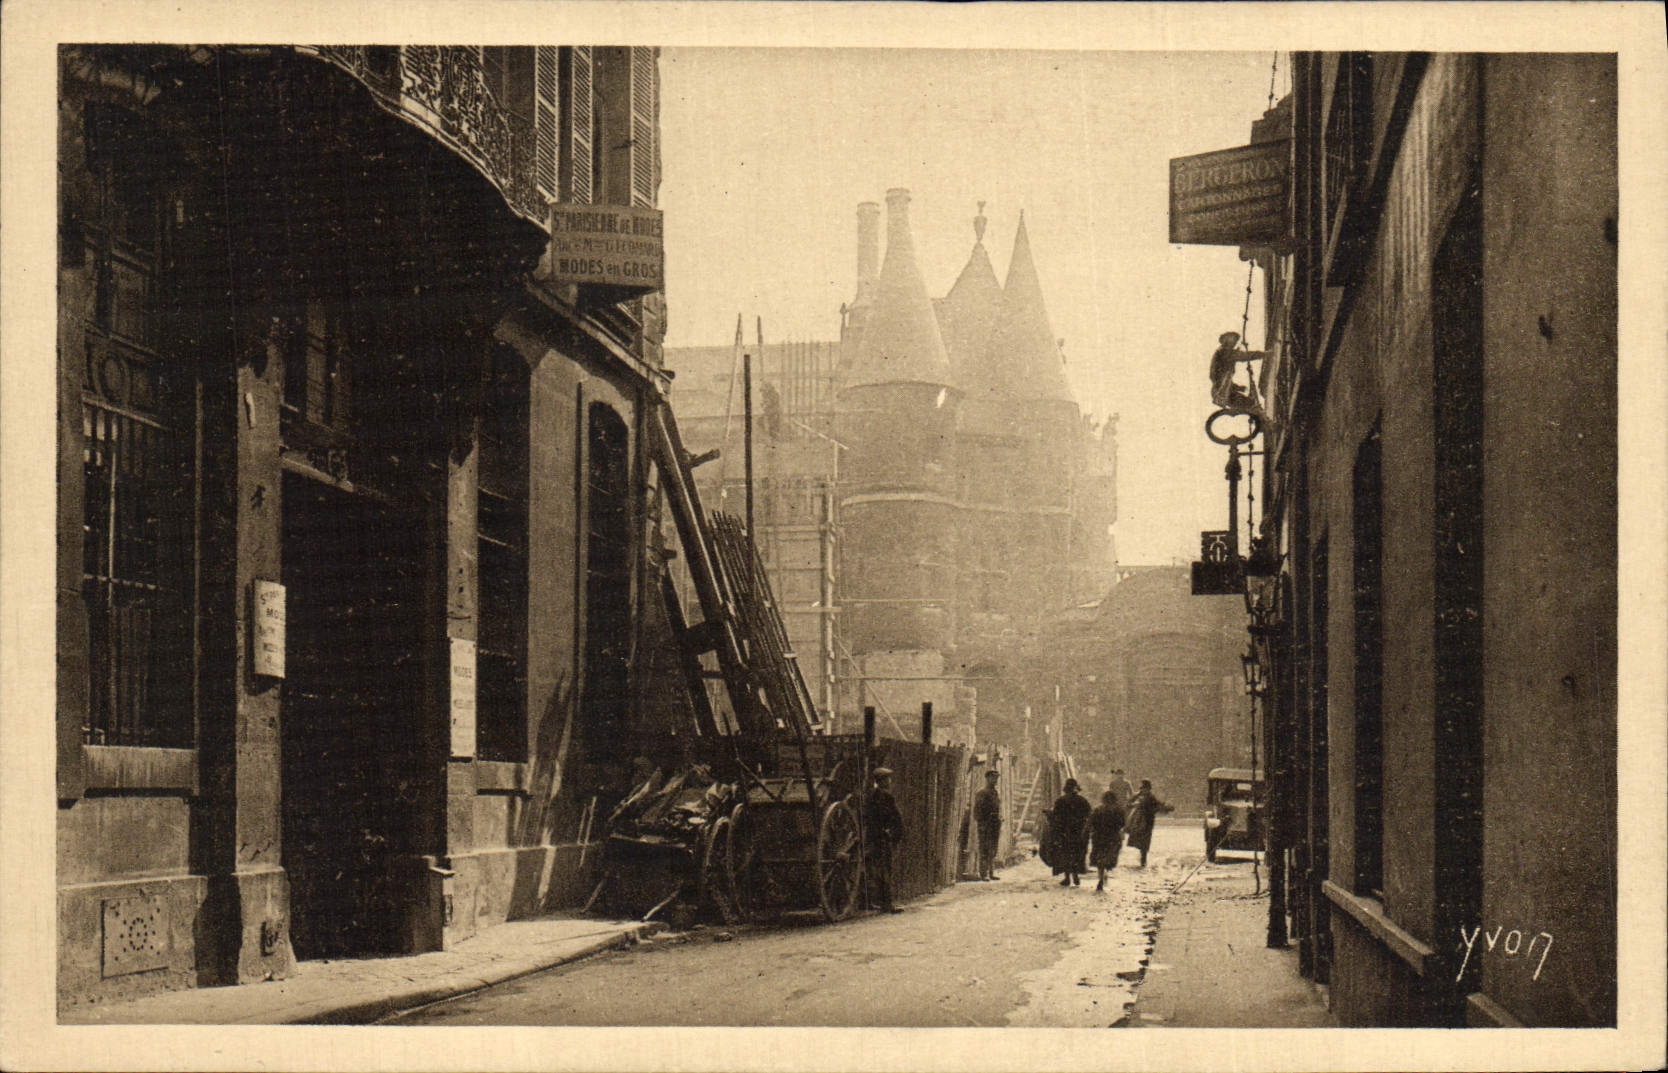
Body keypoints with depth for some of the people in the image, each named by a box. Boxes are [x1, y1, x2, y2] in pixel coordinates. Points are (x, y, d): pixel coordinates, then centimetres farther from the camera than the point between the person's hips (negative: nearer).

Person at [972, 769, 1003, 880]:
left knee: (993, 850, 8)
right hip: (985, 825, -7)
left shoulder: (998, 795, 17)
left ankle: (992, 872, 13)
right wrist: (979, 823, -16)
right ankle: (983, 873, -5)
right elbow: (977, 810, -7)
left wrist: (1000, 826, 17)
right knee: (984, 850, -7)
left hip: (996, 824, 7)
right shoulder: (981, 794, -3)